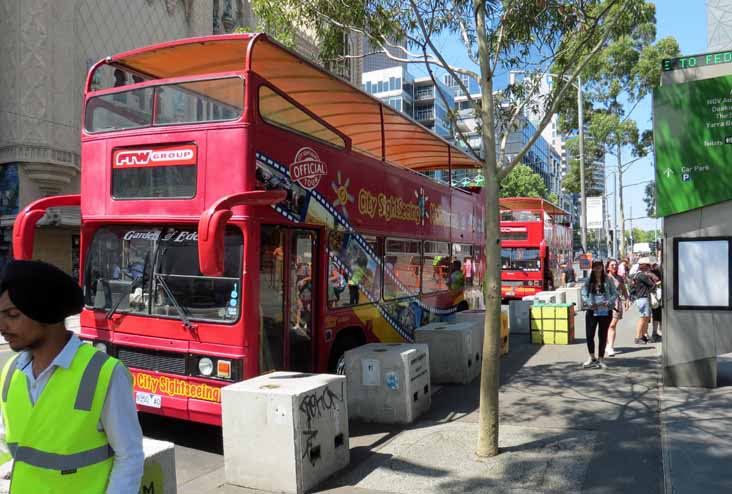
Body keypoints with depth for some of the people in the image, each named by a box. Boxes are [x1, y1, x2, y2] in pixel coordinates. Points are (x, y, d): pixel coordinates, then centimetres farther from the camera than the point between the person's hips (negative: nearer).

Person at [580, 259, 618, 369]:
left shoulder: (607, 280, 3)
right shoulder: (588, 281, 4)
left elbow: (614, 294, 2)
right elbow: (584, 294, 1)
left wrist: (608, 302, -15)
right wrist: (590, 303, -16)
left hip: (605, 311, 0)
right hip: (592, 311, 0)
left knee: (603, 336, 7)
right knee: (589, 335, -1)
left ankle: (601, 359, 18)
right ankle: (592, 358, 17)